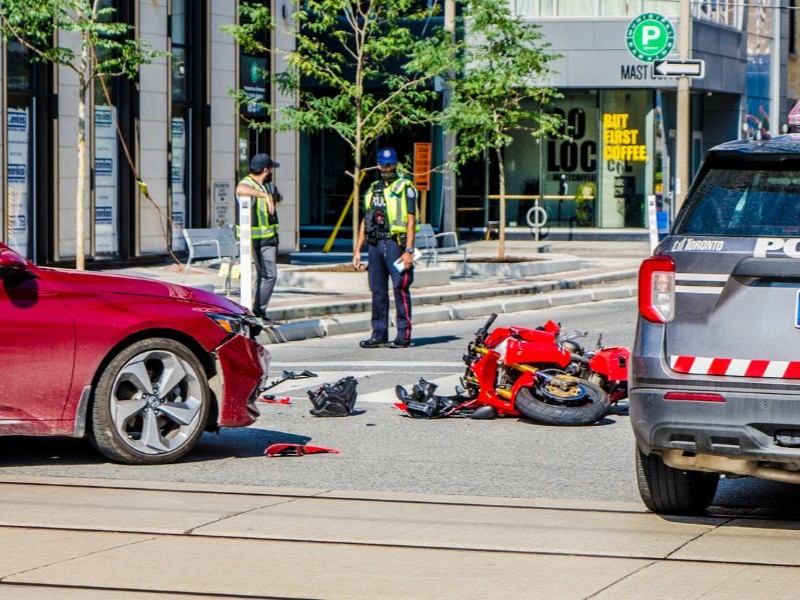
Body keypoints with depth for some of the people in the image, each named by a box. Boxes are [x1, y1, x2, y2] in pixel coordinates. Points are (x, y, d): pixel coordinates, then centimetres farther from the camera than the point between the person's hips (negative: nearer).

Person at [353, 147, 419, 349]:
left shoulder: (405, 188, 0)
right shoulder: (373, 189, 19)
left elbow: (411, 221, -6)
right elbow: (365, 221, 21)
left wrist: (408, 250, -14)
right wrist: (357, 250, 15)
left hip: (395, 243, -6)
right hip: (375, 245, 6)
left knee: (400, 288, -7)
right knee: (378, 291, 7)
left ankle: (403, 335, -4)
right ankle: (379, 335, 12)